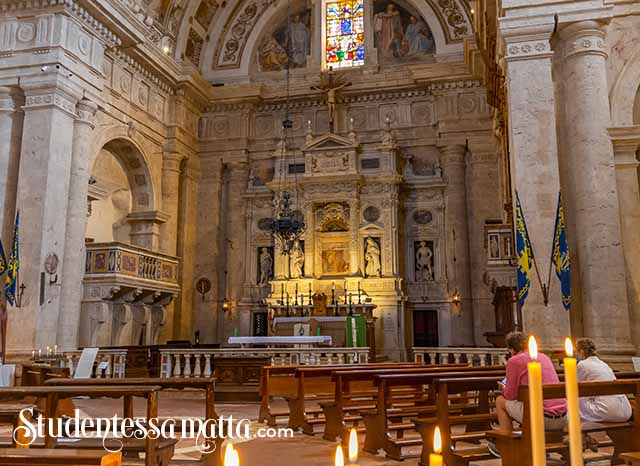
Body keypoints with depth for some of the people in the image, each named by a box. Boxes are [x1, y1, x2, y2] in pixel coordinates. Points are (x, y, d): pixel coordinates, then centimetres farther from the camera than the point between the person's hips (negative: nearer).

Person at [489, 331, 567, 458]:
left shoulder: (514, 361, -3)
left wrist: (504, 389, 21)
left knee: (500, 401, 13)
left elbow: (510, 395, -1)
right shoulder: (544, 357, 17)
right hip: (562, 419, 7)